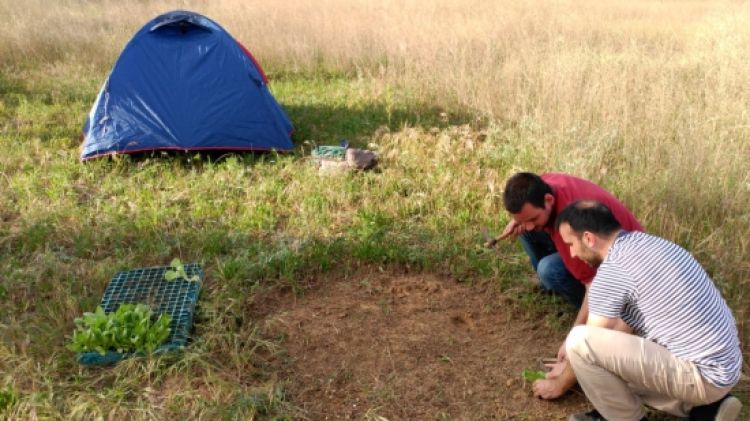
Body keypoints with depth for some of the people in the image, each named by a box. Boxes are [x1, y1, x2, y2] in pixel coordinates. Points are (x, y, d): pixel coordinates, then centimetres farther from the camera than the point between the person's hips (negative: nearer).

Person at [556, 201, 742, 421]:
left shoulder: (612, 270, -18)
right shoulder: (649, 244, 9)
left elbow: (588, 344, -7)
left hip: (703, 375, -10)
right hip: (722, 365, 10)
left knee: (580, 342, -18)